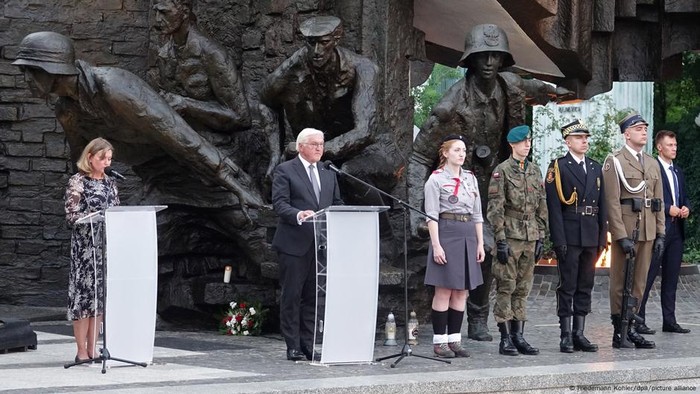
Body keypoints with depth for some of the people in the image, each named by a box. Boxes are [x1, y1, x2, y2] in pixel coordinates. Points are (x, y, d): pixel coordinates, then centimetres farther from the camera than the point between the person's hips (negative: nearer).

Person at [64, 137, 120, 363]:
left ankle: (92, 350, 10)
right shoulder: (78, 182, -3)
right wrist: (97, 216, -22)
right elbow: (71, 216, -10)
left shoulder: (110, 183, 15)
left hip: (107, 245, 6)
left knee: (101, 293, 5)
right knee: (84, 293, -6)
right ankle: (82, 352, -2)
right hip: (85, 246, -6)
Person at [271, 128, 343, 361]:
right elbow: (279, 203, -10)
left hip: (321, 244, 5)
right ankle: (293, 346, 3)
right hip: (294, 244, -5)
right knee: (292, 295, -2)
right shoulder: (285, 171, -1)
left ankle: (308, 345, 12)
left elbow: (337, 204, 19)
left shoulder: (328, 174, 18)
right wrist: (298, 215, -28)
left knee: (313, 296, 7)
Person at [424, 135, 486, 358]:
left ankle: (454, 339, 11)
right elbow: (431, 215, -8)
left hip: (468, 236, 6)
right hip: (447, 233, -6)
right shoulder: (436, 179, -3)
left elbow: (477, 214, 16)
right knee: (444, 291, -4)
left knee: (461, 292, 6)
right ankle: (439, 341, 1)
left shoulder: (471, 179, 14)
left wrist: (480, 243, 9)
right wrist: (436, 245, -15)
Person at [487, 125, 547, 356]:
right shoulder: (502, 171, -5)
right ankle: (506, 339, -1)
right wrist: (501, 240, -14)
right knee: (506, 288, -3)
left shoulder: (535, 172, 13)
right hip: (510, 236, -6)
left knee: (523, 289, 8)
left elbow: (542, 207, 16)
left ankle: (518, 336, 12)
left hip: (530, 238, 6)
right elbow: (495, 208, -9)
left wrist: (541, 237, 10)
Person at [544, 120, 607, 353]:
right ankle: (566, 336, 1)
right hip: (569, 236, -6)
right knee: (567, 286, -2)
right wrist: (559, 240, -15)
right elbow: (554, 207, -9)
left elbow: (602, 205, 16)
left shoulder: (596, 168, 15)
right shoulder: (558, 168, -3)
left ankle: (579, 333, 13)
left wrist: (602, 237, 9)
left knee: (585, 287, 8)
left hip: (591, 237, 6)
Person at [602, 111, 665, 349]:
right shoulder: (614, 161, -5)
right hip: (625, 230, -6)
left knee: (640, 282, 8)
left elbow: (659, 201, 15)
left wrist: (660, 234, 7)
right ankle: (619, 332, 5)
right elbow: (612, 202, -11)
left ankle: (631, 329, 15)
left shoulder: (652, 163, 15)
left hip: (647, 231, 6)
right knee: (620, 282, 0)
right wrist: (622, 237, -17)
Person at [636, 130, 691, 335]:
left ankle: (669, 321, 15)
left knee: (671, 278, 10)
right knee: (647, 276, -6)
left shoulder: (678, 172, 19)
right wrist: (668, 209, -17)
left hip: (676, 229, 8)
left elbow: (685, 197, 25)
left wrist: (686, 208, 3)